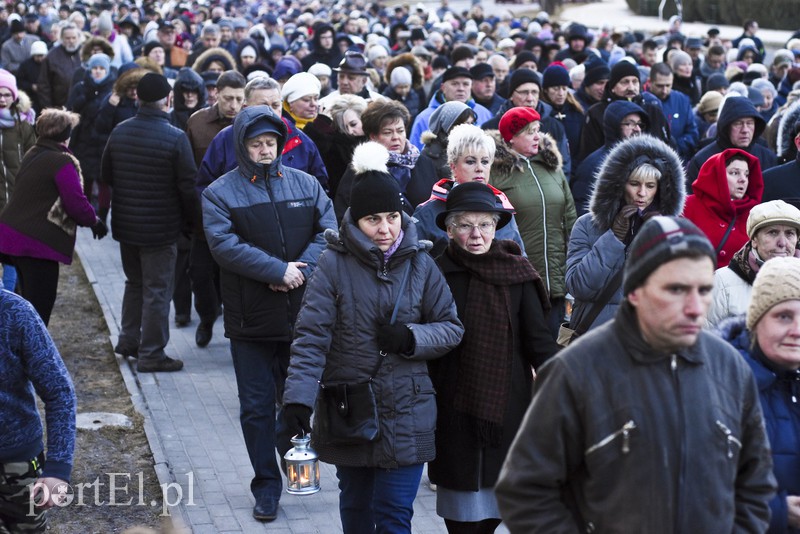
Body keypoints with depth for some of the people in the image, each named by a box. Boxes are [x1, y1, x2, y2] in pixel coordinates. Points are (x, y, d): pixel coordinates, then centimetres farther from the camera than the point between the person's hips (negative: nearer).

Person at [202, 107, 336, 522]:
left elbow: (329, 231, 0)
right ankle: (266, 485, 13)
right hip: (251, 316, -2)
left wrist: (303, 267, -17)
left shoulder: (306, 185, 6)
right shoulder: (220, 192, -3)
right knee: (257, 405, 4)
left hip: (302, 312, 2)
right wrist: (278, 270, -21)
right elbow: (224, 245, -15)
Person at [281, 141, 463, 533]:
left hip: (405, 412, 0)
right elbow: (311, 336, -13)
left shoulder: (419, 263, -2)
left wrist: (411, 338, -15)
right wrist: (298, 398, -24)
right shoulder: (334, 264, -9)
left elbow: (451, 328, 5)